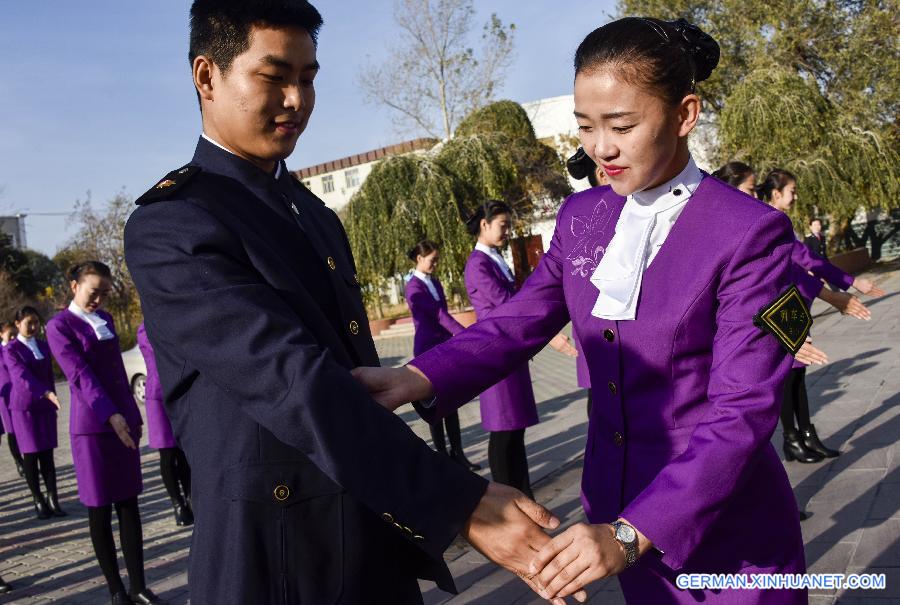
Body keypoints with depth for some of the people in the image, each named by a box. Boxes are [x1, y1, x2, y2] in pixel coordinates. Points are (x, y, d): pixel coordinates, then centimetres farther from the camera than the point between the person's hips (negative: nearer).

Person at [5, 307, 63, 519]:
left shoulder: (43, 346, 9)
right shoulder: (10, 349, -7)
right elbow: (22, 375, -22)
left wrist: (52, 403, 14)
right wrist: (48, 394, -35)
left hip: (45, 406, 4)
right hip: (23, 407, -4)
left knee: (47, 454, 1)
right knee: (30, 455, 1)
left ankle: (53, 500, 1)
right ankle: (39, 502, 8)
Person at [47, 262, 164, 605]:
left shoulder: (106, 320, 14)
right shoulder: (59, 326, -5)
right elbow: (80, 374, -16)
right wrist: (110, 415, -26)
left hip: (123, 420, 6)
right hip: (92, 426, -6)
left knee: (129, 504, 5)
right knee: (100, 509, 2)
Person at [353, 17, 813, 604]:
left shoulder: (751, 233, -17)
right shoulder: (583, 216, 1)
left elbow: (742, 409, -21)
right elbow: (516, 323, -5)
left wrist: (630, 534, -30)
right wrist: (418, 379, -23)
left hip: (725, 533, -4)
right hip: (615, 507, 5)